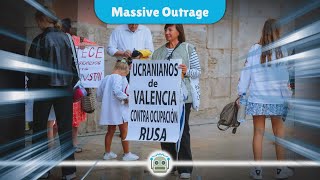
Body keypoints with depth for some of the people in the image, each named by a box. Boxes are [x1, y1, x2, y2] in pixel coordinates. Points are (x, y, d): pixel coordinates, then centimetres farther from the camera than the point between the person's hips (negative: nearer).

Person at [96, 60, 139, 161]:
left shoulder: (105, 78, 11)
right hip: (118, 109, -8)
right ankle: (127, 154, 9)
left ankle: (107, 153, 26)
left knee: (110, 131, 18)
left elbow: (98, 95, 14)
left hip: (108, 110, 8)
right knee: (124, 132, 3)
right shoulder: (119, 77, -13)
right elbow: (117, 91, -28)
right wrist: (127, 98, -17)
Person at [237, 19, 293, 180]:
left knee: (258, 132, 5)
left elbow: (246, 72, 0)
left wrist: (241, 93, 6)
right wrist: (287, 94, 7)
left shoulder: (255, 49, 0)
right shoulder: (281, 50, -1)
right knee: (279, 133, 11)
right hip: (277, 98, 0)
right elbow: (286, 76, 0)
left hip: (258, 98, 0)